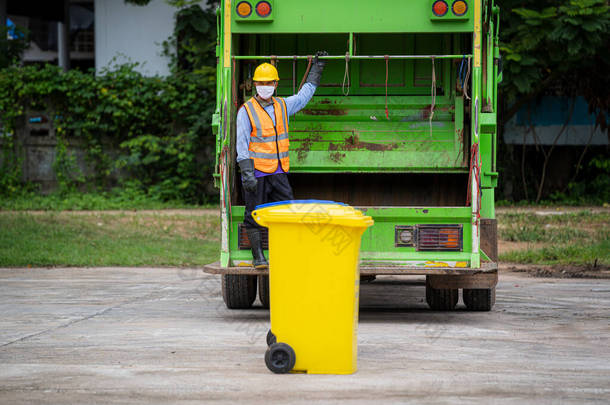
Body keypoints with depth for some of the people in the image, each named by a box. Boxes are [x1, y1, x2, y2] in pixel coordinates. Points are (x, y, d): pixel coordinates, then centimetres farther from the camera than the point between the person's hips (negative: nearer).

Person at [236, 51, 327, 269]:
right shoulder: (246, 111, -5)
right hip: (256, 173, -5)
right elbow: (242, 145, -8)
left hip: (279, 173, 5)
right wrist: (247, 173, -16)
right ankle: (258, 256, 7)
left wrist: (316, 70, 32)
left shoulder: (282, 105, 11)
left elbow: (305, 94, 30)